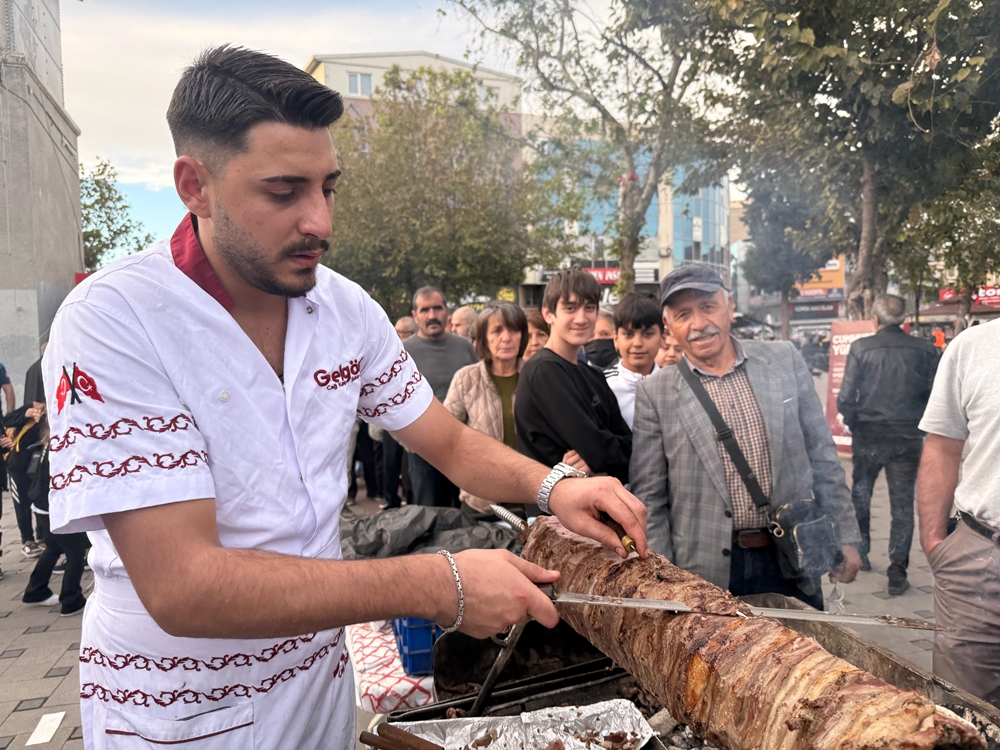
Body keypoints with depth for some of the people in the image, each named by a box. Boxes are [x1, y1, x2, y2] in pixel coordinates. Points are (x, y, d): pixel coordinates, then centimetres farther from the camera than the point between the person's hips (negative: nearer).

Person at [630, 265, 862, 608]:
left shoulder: (785, 360, 3)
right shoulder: (655, 393, -4)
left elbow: (822, 458, 8)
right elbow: (649, 498, -2)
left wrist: (845, 538, 7)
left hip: (792, 565, 2)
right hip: (705, 576, -2)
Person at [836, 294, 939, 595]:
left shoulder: (861, 348, -10)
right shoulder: (924, 350, -5)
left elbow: (845, 399, -13)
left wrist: (853, 423, 5)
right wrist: (919, 424, 12)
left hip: (868, 436, 0)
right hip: (908, 438, 1)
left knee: (860, 495, 20)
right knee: (903, 505, 8)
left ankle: (859, 555, 32)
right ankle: (897, 573, 7)